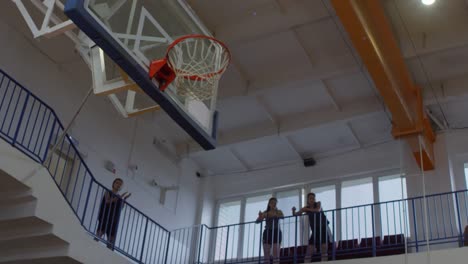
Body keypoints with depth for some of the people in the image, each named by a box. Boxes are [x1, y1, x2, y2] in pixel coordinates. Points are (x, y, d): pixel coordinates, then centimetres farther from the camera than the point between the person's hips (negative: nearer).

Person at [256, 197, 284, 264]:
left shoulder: (278, 212, 8)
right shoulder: (265, 213, 9)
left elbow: (282, 217, -15)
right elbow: (257, 221, -1)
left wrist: (276, 212, -35)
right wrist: (260, 216, -24)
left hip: (276, 233, -2)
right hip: (267, 233, 2)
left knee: (276, 252, -10)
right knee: (266, 253, -3)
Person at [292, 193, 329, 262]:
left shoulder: (318, 204, -2)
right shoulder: (306, 208, 4)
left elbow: (318, 210, -24)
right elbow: (296, 214, 3)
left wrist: (307, 209, -22)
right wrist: (293, 211, -19)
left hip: (323, 227, -3)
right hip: (315, 229, 3)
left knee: (324, 242, -12)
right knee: (311, 243, -5)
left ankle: (324, 260, -13)